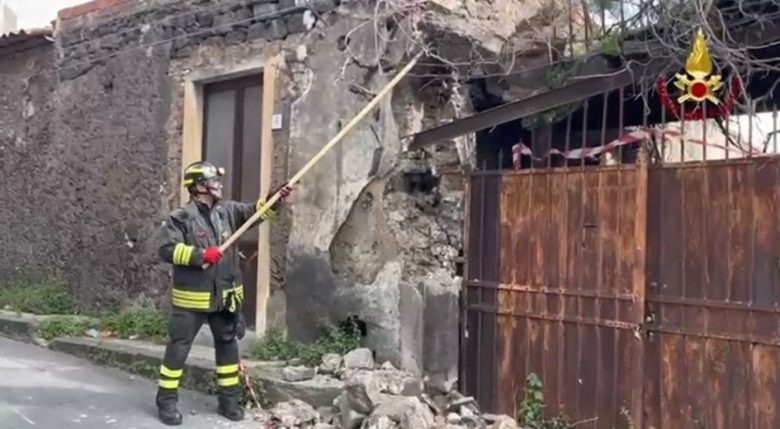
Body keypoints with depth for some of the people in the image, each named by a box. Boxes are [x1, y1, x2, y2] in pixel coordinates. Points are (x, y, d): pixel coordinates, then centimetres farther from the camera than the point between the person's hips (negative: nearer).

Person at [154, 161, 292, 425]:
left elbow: (255, 211, 2)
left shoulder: (228, 211, 5)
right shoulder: (181, 218, -11)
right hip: (192, 297, -5)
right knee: (178, 347, 2)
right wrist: (200, 255, -23)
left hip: (225, 296, 5)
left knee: (228, 346, 12)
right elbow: (167, 249, -17)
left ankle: (229, 399, 25)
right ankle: (167, 401, 16)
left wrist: (276, 198, -15)